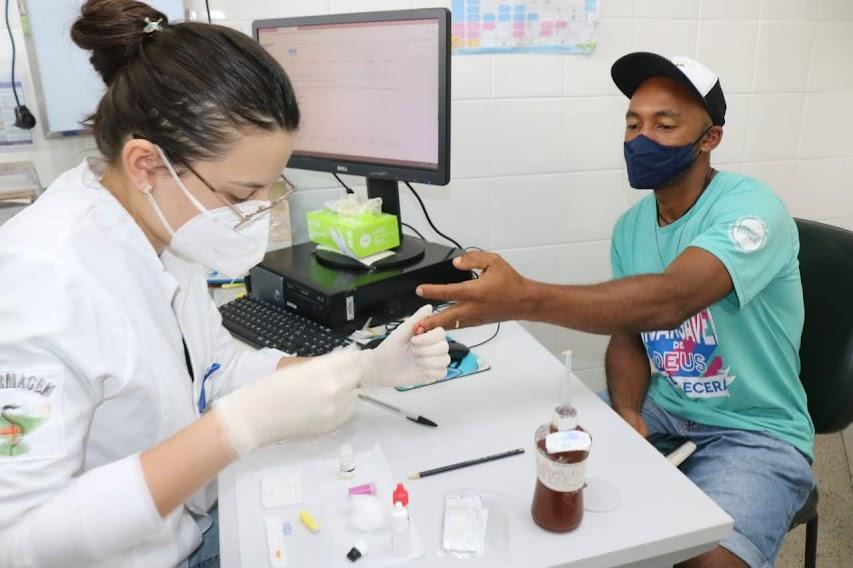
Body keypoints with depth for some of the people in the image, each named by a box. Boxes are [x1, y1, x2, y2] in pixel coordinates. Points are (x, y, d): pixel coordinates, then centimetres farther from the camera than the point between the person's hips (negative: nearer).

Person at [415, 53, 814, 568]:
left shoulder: (751, 209, -20)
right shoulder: (631, 226, 2)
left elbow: (667, 301, -38)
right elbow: (628, 333, 4)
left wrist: (524, 298, -50)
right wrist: (625, 411, -17)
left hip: (755, 433, -5)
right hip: (660, 410, 6)